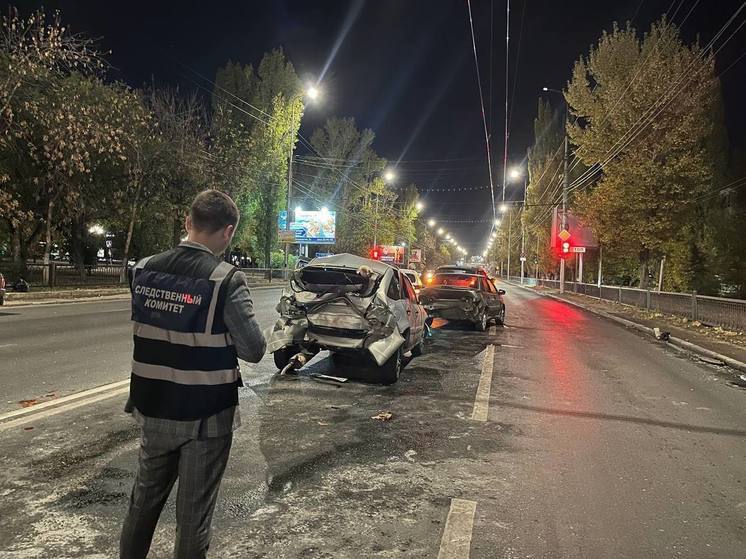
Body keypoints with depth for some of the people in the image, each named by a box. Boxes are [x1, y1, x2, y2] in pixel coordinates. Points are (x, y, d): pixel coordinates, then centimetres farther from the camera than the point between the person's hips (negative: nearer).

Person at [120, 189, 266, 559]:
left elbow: (146, 327, 9)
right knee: (193, 513, 12)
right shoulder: (227, 281, -19)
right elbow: (254, 350, -15)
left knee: (144, 500, 24)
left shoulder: (143, 270, -3)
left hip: (153, 409, 5)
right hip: (206, 415, -5)